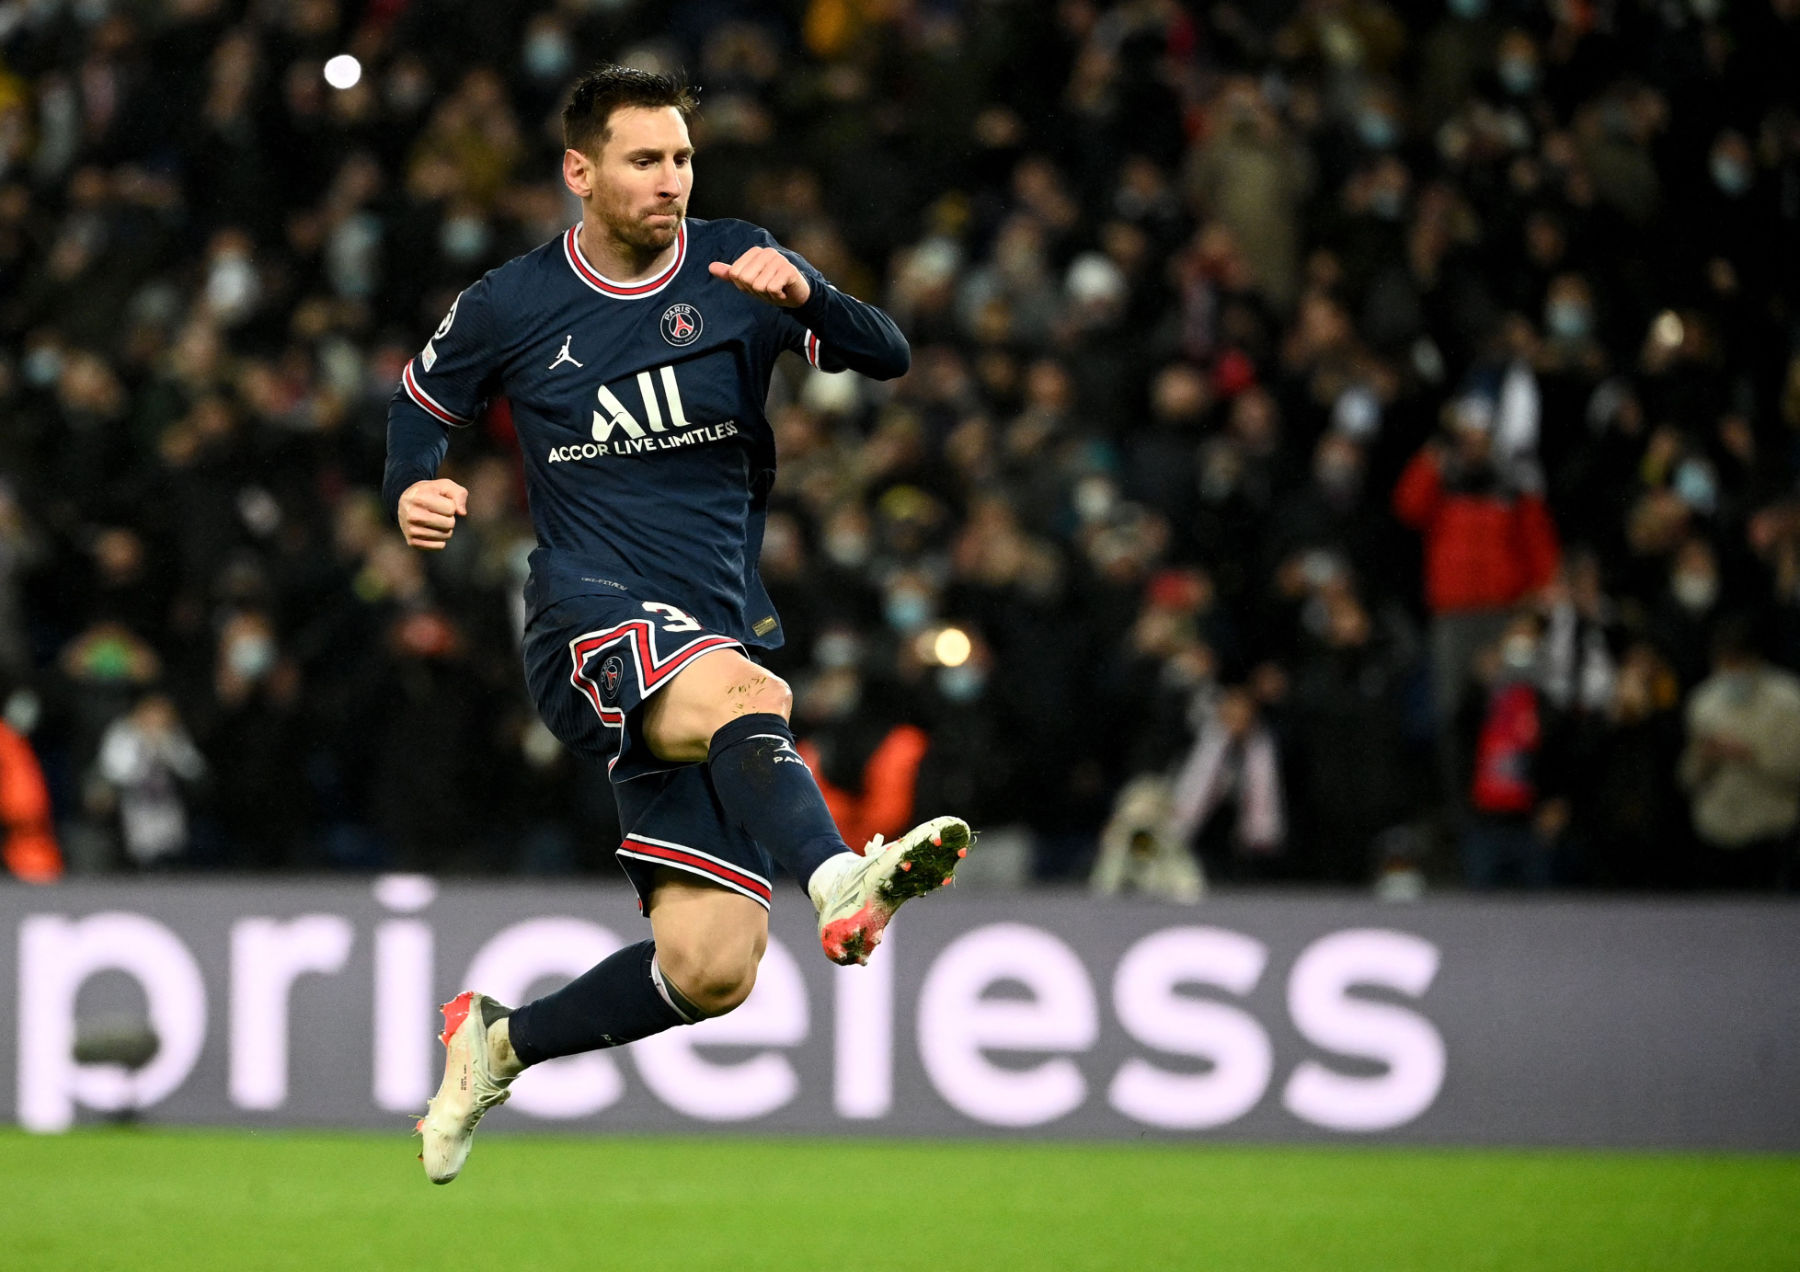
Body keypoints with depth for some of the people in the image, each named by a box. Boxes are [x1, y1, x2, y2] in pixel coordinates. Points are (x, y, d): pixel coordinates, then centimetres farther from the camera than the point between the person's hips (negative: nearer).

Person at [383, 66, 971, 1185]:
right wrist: (412, 489, 2)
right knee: (749, 694, -38)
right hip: (593, 619, -3)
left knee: (712, 969, -7)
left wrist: (805, 297, -24)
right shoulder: (513, 305, 6)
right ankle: (839, 885, -63)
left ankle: (500, 1045, 15)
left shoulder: (733, 265, 6)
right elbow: (423, 396, 24)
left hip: (721, 626, 3)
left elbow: (889, 357, -3)